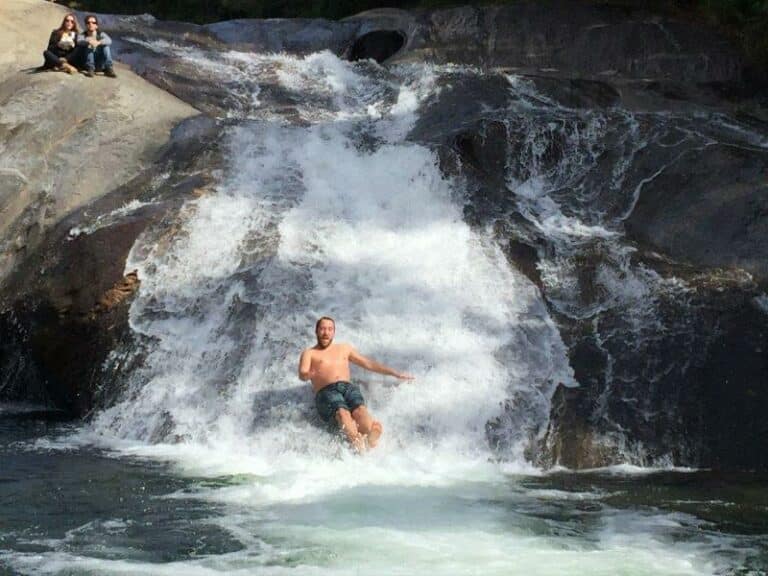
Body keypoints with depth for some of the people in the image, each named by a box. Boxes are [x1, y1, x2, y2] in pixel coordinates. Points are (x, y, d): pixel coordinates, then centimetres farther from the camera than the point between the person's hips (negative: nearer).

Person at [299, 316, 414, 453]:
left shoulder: (344, 349, 35)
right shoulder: (309, 353, 22)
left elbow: (368, 363, 34)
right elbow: (302, 374, 3)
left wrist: (395, 373, 27)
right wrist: (309, 374, -24)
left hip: (349, 387, 2)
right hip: (326, 391, -2)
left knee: (360, 409, -35)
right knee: (342, 413, -38)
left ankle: (370, 439, -66)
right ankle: (357, 443, -66)